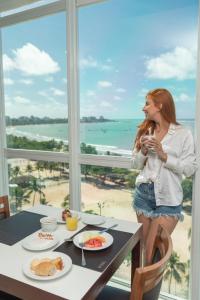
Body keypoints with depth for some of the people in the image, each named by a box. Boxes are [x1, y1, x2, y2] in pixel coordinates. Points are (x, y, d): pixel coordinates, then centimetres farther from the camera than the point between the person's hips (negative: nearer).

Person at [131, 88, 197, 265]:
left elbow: (190, 169, -10)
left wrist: (163, 155, -18)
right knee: (144, 250, 17)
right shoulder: (145, 131, 5)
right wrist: (143, 151, -10)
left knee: (152, 255, -1)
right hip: (143, 193, 4)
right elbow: (136, 165, 9)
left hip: (168, 199, -4)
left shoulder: (183, 134, -7)